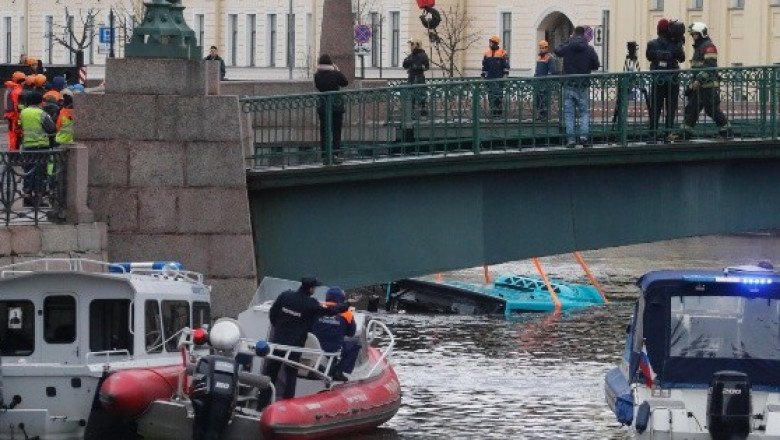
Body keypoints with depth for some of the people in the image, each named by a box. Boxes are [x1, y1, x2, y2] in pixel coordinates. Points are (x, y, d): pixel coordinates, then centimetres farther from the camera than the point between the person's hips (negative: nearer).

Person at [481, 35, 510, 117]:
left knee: (498, 95, -9)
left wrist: (505, 76, -10)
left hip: (499, 78, -5)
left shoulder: (503, 53, -2)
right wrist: (483, 76, 16)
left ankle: (500, 110, -5)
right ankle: (493, 111, 7)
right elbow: (484, 66, 19)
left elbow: (506, 66, -4)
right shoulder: (487, 53, 13)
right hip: (490, 78, 5)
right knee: (491, 95, 3)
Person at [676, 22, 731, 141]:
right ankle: (685, 134, 5)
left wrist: (699, 80, -26)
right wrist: (693, 84, 24)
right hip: (698, 86, 10)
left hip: (709, 86, -10)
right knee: (691, 108, 5)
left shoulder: (709, 47, -11)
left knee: (713, 110, -7)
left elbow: (710, 67, -21)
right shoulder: (698, 47, 21)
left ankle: (726, 131, 2)